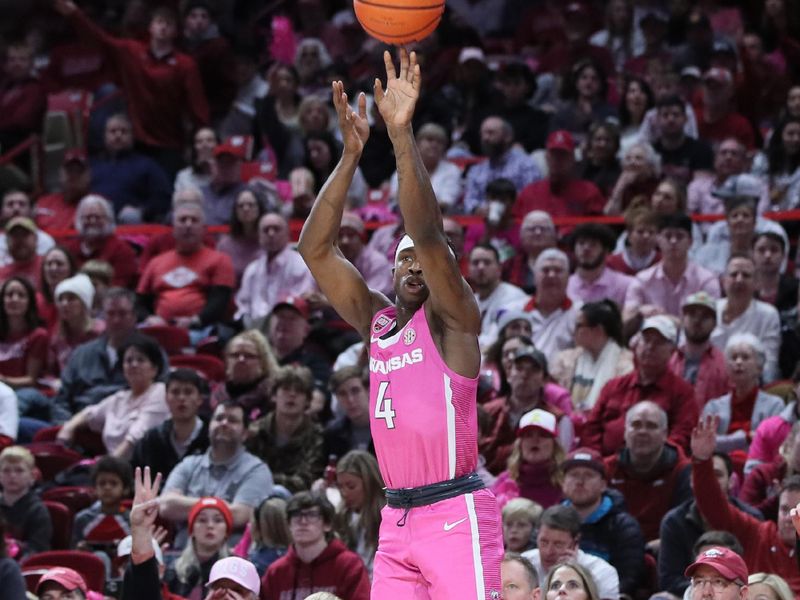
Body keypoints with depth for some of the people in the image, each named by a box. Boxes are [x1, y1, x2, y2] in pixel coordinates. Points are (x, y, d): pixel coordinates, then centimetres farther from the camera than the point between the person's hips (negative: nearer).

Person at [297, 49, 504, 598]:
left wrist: (402, 133, -24)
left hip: (456, 515, -6)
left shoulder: (452, 319, -1)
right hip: (397, 518, 7)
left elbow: (428, 232, -17)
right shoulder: (376, 321, 16)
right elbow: (316, 248, 8)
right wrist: (351, 154, -3)